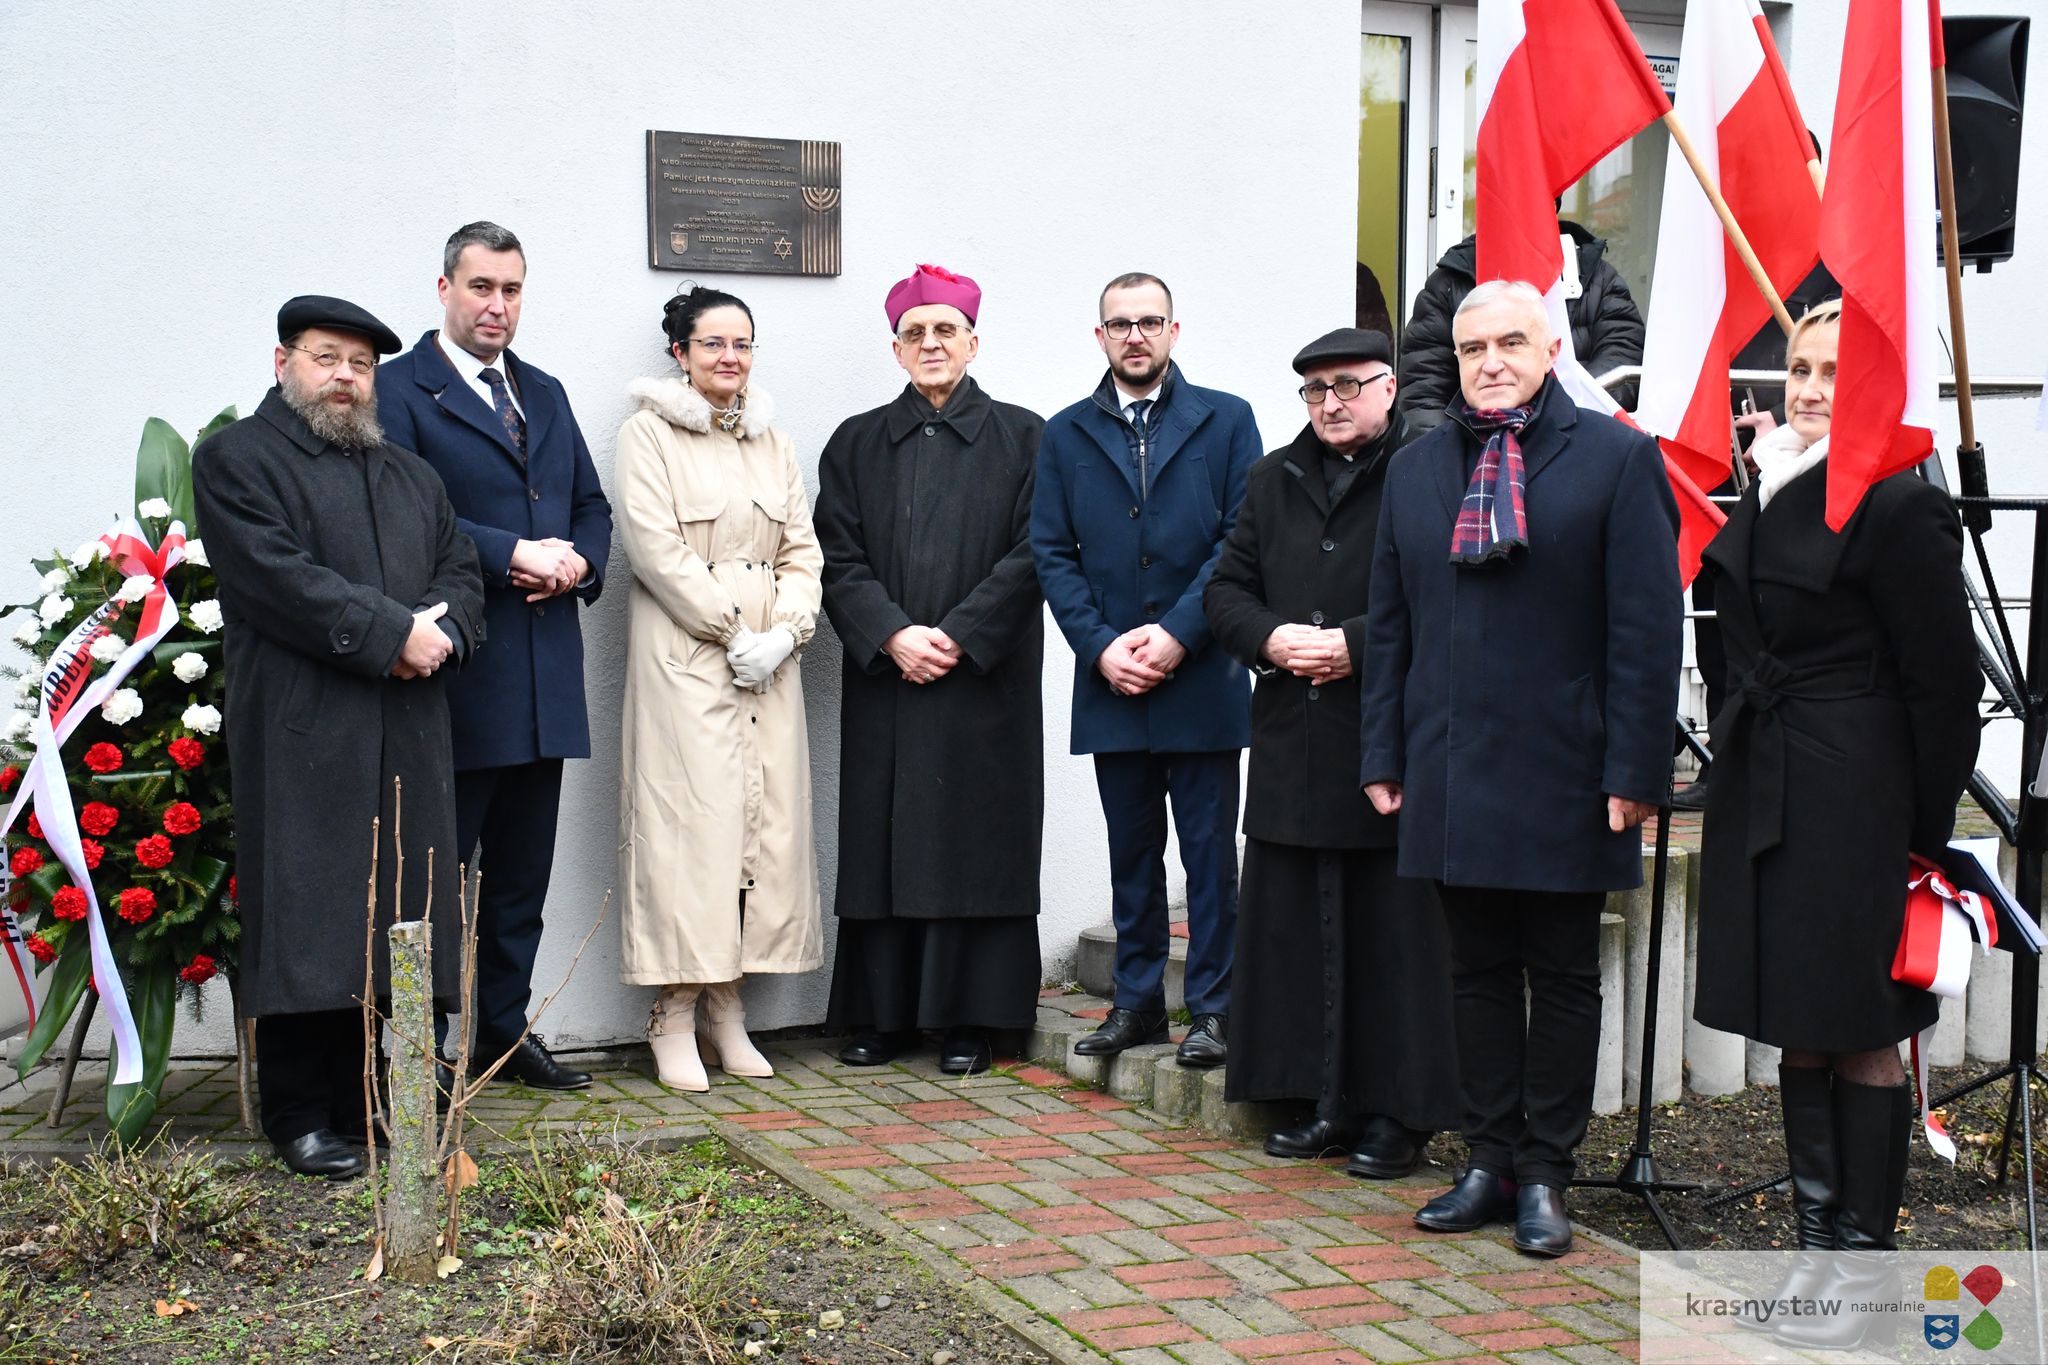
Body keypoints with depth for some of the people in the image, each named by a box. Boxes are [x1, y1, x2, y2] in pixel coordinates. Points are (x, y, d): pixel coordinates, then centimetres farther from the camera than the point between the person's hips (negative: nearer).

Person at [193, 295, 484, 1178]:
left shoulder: (411, 475, 23)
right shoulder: (236, 459, 3)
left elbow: (462, 574, 16)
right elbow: (278, 576, -11)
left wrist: (439, 632, -7)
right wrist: (391, 634, -14)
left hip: (409, 740, 6)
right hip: (302, 736, -6)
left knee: (406, 922, 4)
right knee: (309, 926, -3)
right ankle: (302, 1117, 5)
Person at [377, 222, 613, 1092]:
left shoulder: (545, 394, 19)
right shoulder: (400, 389, -4)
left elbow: (592, 505, 19)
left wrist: (579, 561, -2)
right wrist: (512, 555, -19)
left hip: (546, 676, 7)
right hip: (457, 669, -7)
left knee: (523, 867, 13)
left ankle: (506, 1027, 24)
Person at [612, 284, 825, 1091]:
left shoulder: (774, 442, 17)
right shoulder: (648, 433, 1)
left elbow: (802, 550, 12)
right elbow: (657, 549, -8)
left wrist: (783, 632, -5)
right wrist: (733, 632, -12)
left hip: (769, 659, 5)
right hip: (684, 654, -5)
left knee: (766, 820, 2)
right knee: (687, 819, -8)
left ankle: (726, 1011, 9)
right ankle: (674, 1019, -2)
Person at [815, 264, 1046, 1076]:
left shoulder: (1020, 438, 5)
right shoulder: (857, 444, 10)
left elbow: (1030, 554, -3)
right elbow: (839, 560, 3)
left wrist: (957, 635, -12)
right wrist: (893, 635, -12)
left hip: (985, 680, -2)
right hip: (884, 679, 2)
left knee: (976, 844, 0)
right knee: (883, 843, 3)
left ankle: (969, 1021, 7)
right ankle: (881, 1015, 12)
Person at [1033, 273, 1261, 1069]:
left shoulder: (1225, 420, 4)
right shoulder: (1066, 435, 10)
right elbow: (1052, 553, 6)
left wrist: (1179, 633, -12)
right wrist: (1101, 646, -7)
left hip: (1202, 678, -2)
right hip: (1111, 680, 2)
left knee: (1210, 849, 1)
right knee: (1132, 849, 10)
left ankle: (1213, 1006, 8)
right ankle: (1137, 1002, 18)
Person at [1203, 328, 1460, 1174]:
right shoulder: (1274, 480, 17)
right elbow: (1226, 588, 16)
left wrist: (1356, 643, -16)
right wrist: (1272, 638, -4)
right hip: (1294, 746, 6)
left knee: (1395, 933, 0)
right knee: (1300, 928, 8)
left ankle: (1399, 1112, 9)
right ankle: (1328, 1103, 18)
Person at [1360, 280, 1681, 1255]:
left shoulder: (1615, 458, -2)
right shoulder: (1416, 469, 12)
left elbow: (1647, 627, -6)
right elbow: (1390, 625, 14)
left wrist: (1635, 770, -12)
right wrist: (1383, 756, 8)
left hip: (1563, 778, -4)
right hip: (1452, 777, 4)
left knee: (1563, 979, 6)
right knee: (1478, 973, 11)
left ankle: (1544, 1174, 15)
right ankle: (1490, 1163, 21)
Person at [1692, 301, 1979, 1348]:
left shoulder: (1900, 508, -12)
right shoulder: (1767, 499, 12)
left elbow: (1943, 683, -11)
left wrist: (1927, 835, -10)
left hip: (1854, 800, -8)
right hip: (1762, 793, 8)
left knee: (1860, 1037, 1)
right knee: (1799, 1032, 13)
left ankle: (1863, 1260, 11)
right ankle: (1818, 1239, 24)